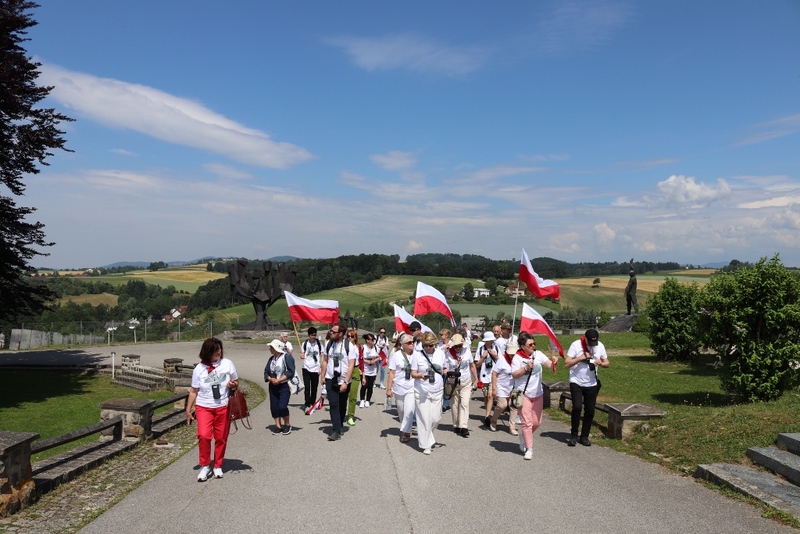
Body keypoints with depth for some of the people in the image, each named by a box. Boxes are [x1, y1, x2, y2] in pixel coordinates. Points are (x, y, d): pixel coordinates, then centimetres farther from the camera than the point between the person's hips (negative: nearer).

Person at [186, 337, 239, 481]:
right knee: (203, 435, -17)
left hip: (223, 407, 1)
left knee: (221, 438, 6)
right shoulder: (199, 369, -2)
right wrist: (188, 410, 3)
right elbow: (193, 391, 5)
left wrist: (233, 385, -14)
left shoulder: (227, 363, -2)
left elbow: (236, 382, 9)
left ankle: (218, 465, 26)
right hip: (204, 407, -1)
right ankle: (205, 465, 3)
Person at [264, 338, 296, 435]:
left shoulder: (287, 357, -9)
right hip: (273, 386, 7)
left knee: (282, 407, -14)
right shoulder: (271, 359, 12)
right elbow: (266, 372, 12)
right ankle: (278, 426, 17)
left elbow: (291, 372, -15)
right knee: (274, 407, 5)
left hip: (284, 386, -7)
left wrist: (279, 380, -18)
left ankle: (287, 425, 7)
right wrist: (270, 379, -9)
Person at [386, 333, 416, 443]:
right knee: (401, 412, 13)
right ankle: (406, 430, 34)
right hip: (399, 387, 1)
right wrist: (388, 389, -4)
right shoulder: (396, 355, -3)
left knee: (409, 411, -13)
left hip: (412, 388, -1)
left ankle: (404, 432, -2)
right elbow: (392, 373, -2)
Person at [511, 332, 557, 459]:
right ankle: (529, 449, 4)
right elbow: (514, 375, -15)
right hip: (523, 394, -4)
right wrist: (526, 368, -27)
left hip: (538, 394, 4)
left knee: (536, 422, 12)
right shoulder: (517, 357, -10)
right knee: (527, 422, -6)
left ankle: (524, 436, 38)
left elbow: (550, 365, -12)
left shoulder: (538, 354, -2)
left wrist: (554, 361, -33)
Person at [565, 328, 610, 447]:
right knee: (577, 407, -16)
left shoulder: (600, 346, 0)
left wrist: (601, 363, -15)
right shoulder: (576, 345, -11)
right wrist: (581, 357, -23)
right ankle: (573, 435, 0)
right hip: (576, 383, -4)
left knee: (590, 411, 5)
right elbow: (567, 363, -13)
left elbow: (607, 363, 8)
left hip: (592, 384, 4)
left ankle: (584, 437, 19)